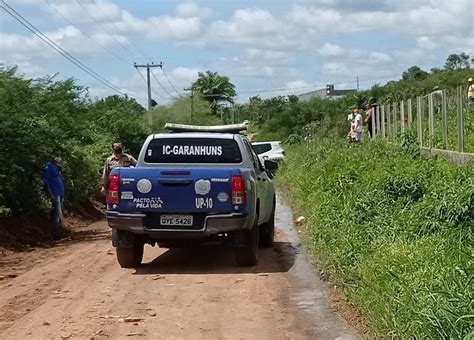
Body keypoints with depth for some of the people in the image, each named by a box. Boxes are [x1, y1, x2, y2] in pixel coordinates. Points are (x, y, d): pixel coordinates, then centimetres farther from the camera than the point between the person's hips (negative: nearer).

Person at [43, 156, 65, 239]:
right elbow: (46, 181, -11)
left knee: (58, 214, 9)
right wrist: (50, 194, -18)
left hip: (60, 194, 9)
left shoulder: (57, 167, 19)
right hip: (54, 194, -9)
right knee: (58, 213, -15)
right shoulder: (49, 166, -7)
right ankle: (55, 232, -13)